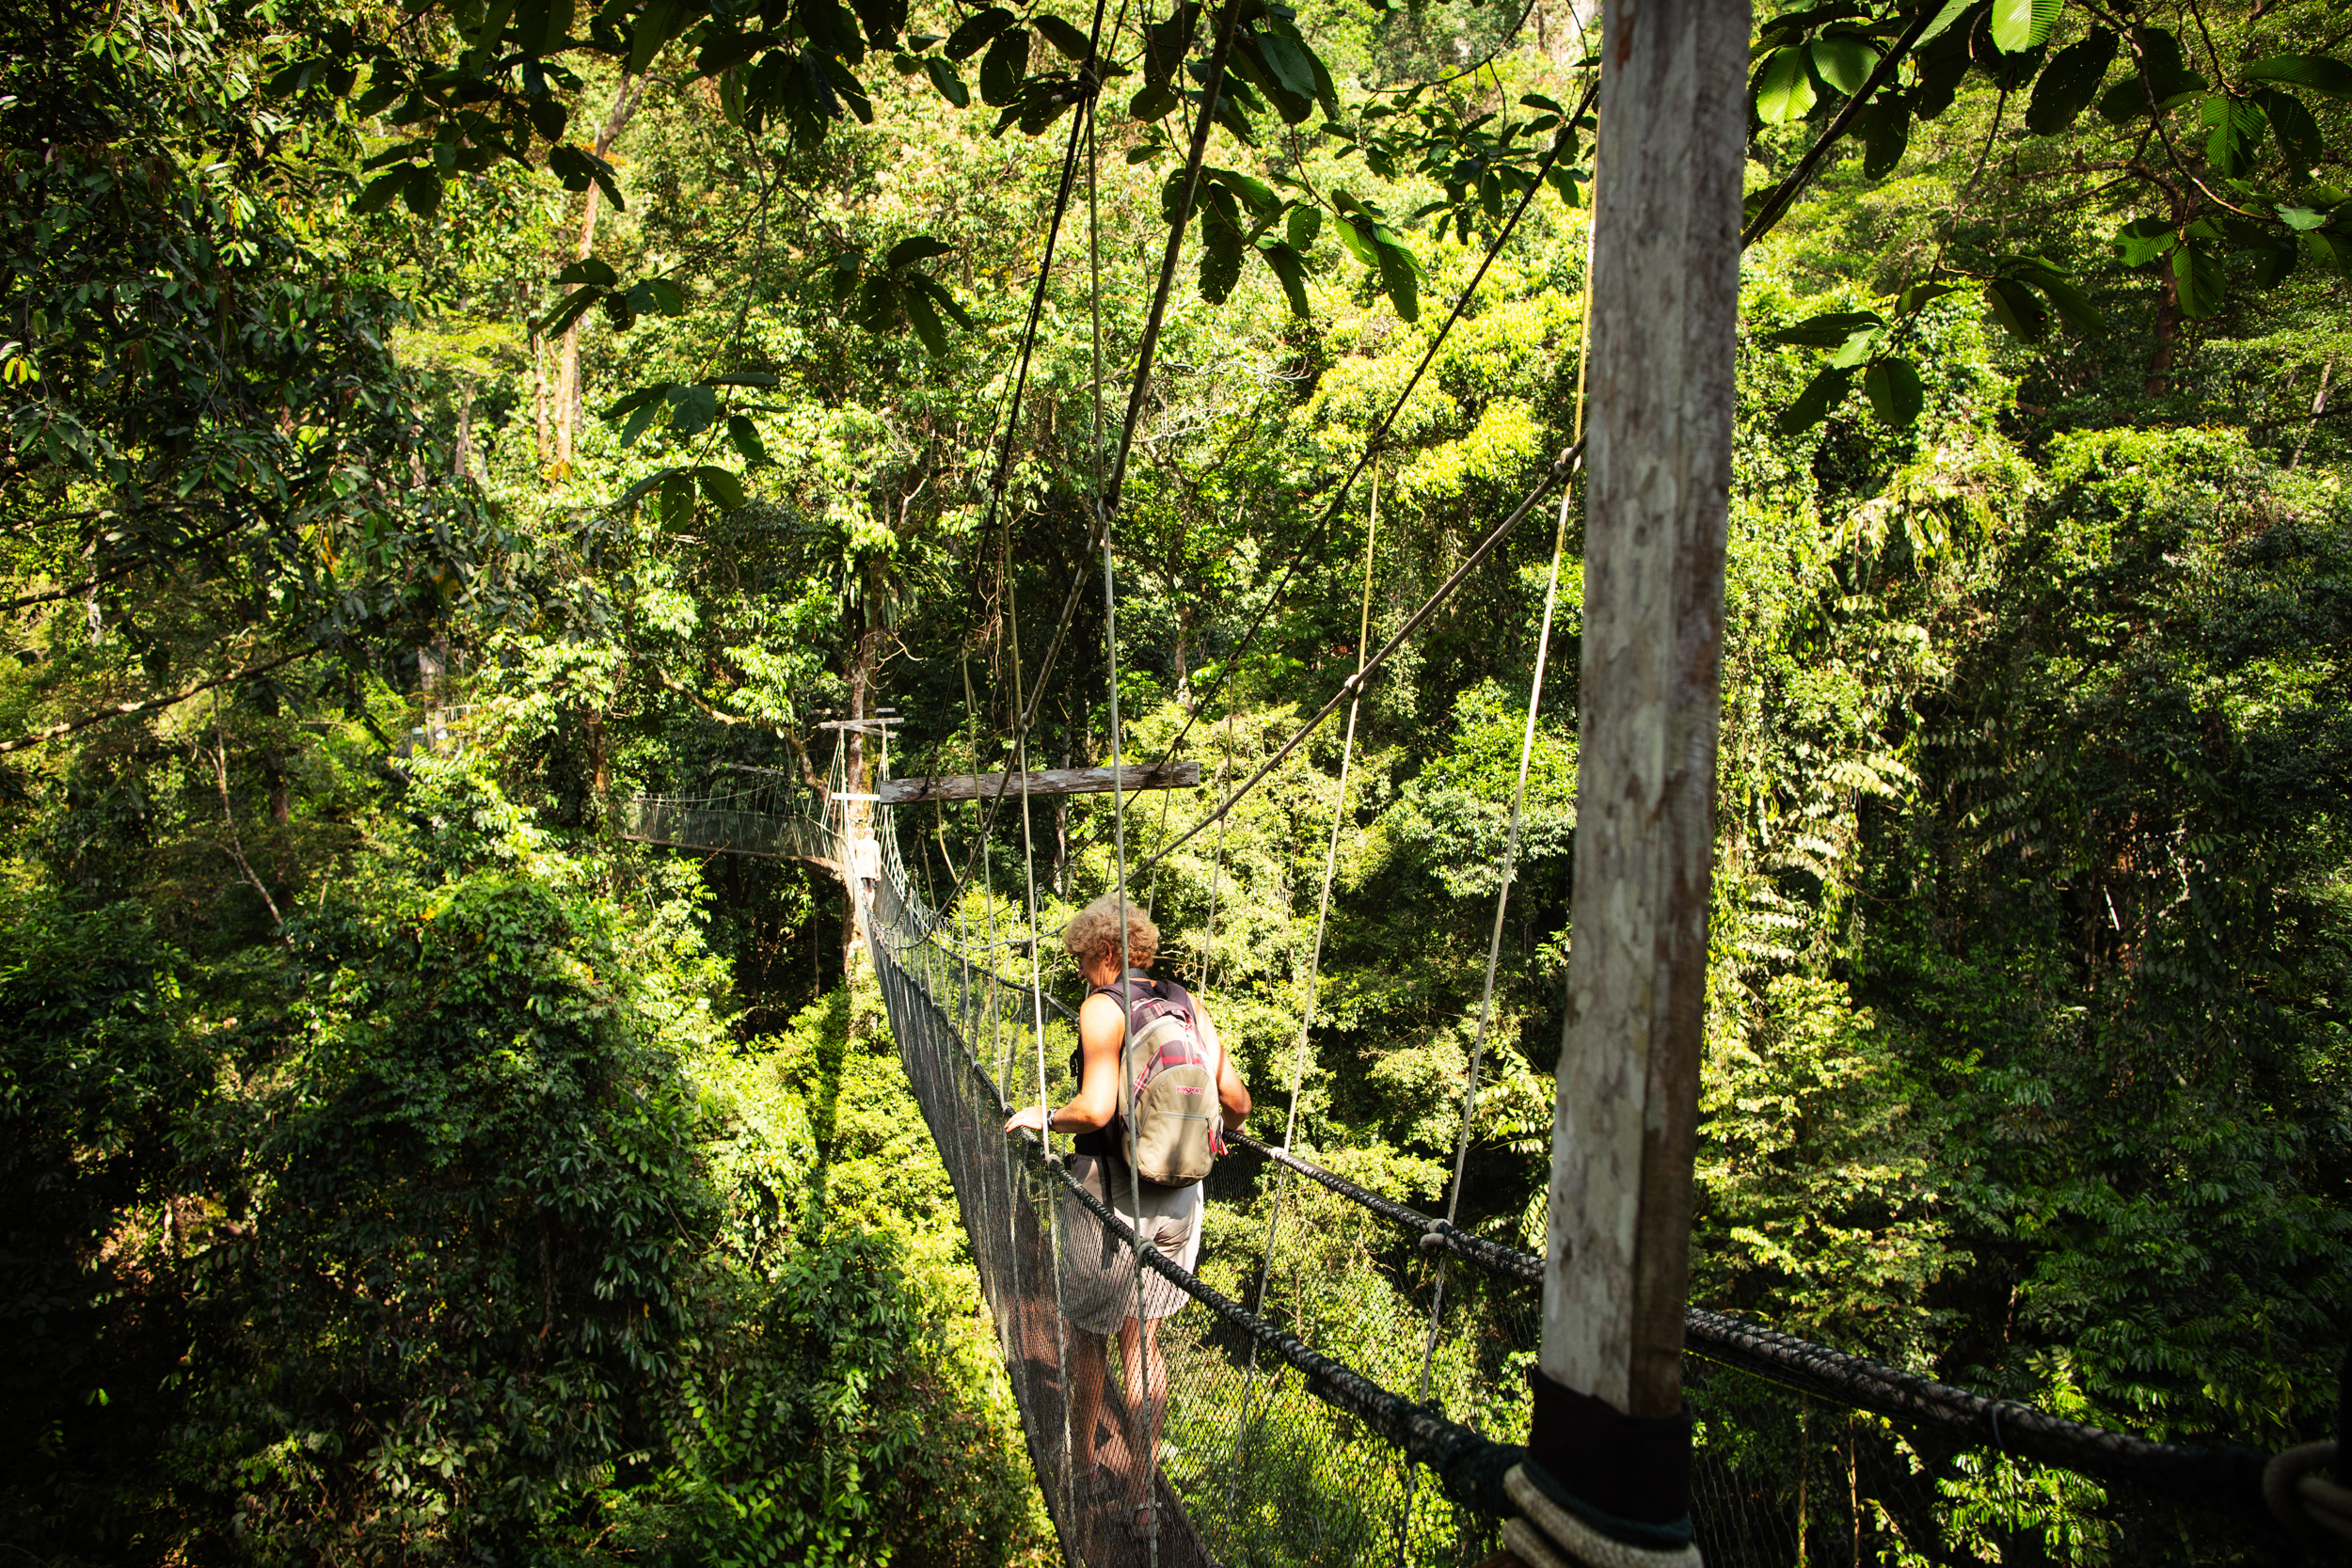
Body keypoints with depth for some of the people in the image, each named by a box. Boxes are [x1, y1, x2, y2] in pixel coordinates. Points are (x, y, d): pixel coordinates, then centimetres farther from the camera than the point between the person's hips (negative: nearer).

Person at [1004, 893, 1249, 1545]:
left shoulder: (1103, 1006, -15)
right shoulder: (1187, 1003, 1)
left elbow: (1096, 1108, -25)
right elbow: (1236, 1099, 0)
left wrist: (1041, 1117, -7)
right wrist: (1216, 1130, 22)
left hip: (1111, 1194, -5)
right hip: (1177, 1198, 5)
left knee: (1088, 1336, 18)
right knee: (1143, 1342, 18)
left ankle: (1083, 1459, 37)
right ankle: (1140, 1491, 27)